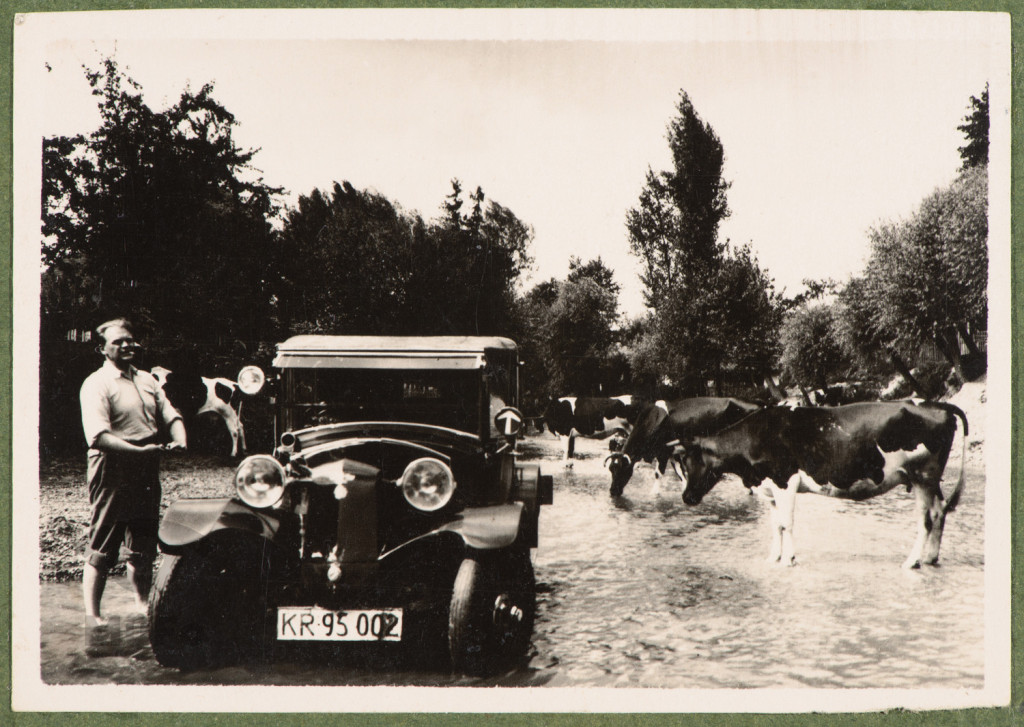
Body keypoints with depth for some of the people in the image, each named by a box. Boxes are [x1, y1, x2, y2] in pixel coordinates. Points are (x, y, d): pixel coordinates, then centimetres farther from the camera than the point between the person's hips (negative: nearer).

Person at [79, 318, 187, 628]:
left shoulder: (146, 380, 14)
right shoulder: (96, 384, -9)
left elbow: (170, 415, 14)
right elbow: (99, 436, -20)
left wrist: (179, 439, -8)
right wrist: (138, 450, -29)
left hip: (146, 474, 7)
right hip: (112, 476, -6)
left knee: (143, 547, 15)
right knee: (101, 549, 0)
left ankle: (143, 604, 27)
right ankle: (92, 614, 8)